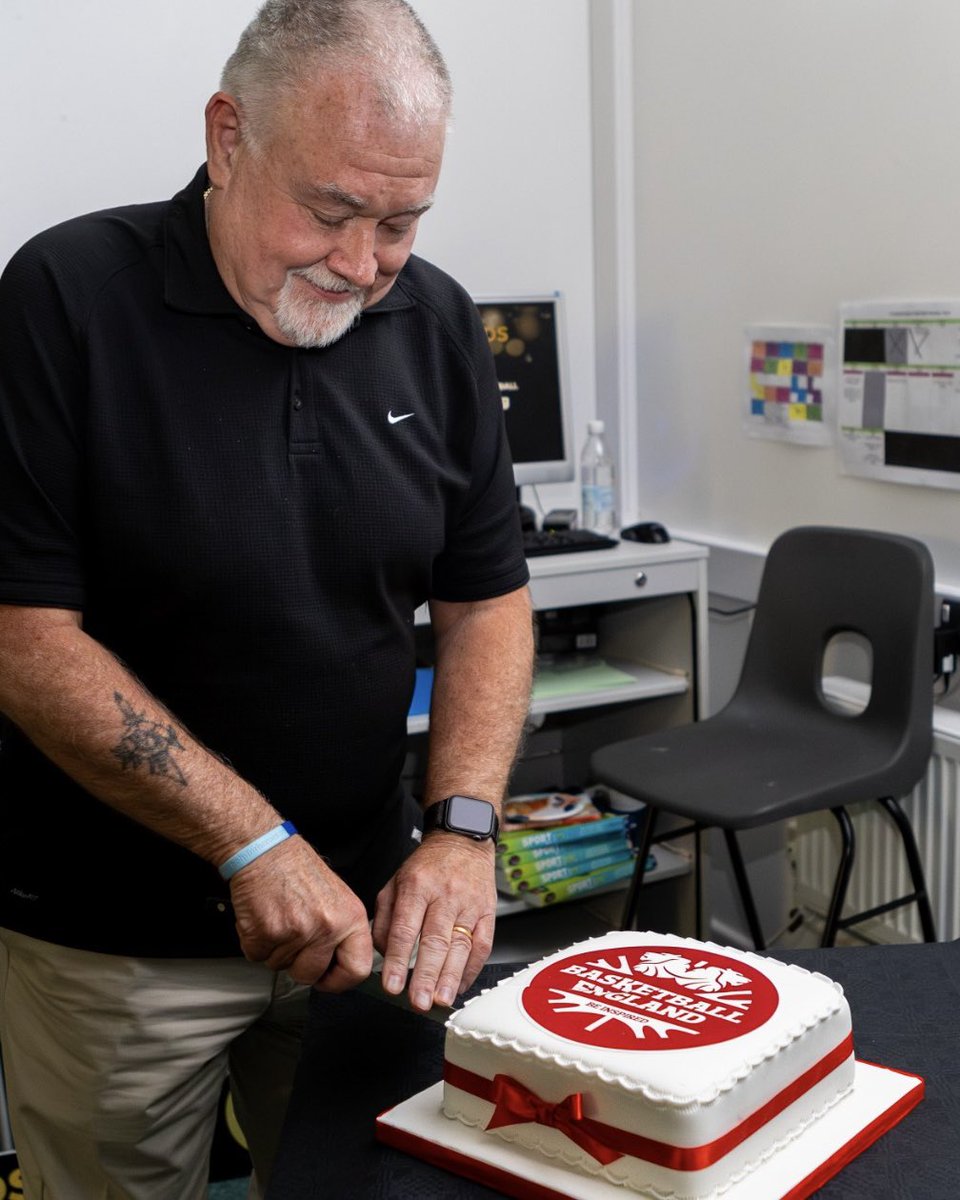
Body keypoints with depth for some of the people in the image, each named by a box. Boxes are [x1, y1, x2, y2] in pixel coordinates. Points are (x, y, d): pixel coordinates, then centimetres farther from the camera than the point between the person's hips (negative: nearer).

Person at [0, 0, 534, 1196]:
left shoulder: (436, 323, -1)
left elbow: (486, 602, 3)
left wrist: (461, 826, -11)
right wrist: (256, 846, -21)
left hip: (362, 913, 4)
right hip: (110, 946, -3)